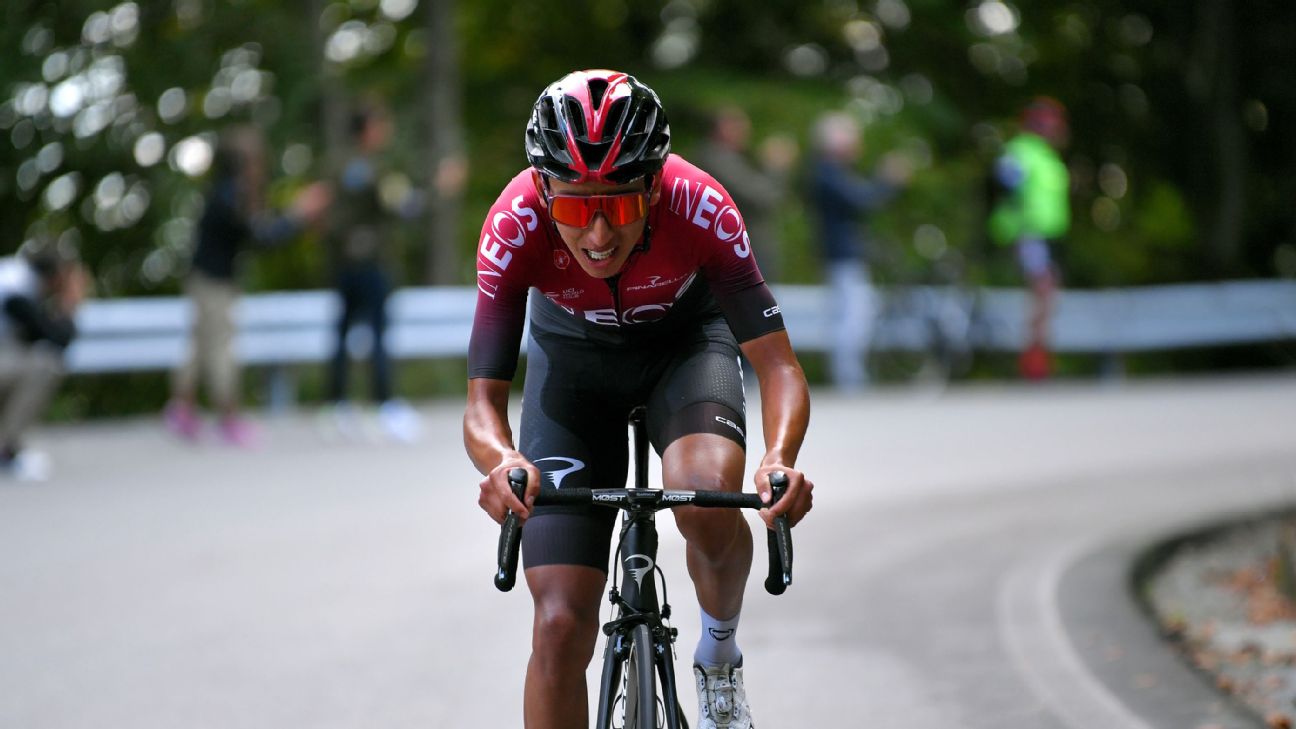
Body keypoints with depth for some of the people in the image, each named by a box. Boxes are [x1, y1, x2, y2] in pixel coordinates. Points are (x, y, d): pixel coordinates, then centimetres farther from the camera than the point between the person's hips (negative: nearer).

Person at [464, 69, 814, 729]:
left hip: (686, 340, -1)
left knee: (709, 505, -33)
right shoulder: (515, 225, -33)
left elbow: (778, 367, -33)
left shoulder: (699, 208, -34)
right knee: (561, 625, -11)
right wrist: (501, 462, -54)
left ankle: (720, 653, -1)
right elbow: (482, 402, -31)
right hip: (573, 354, 1)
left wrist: (780, 459, -54)